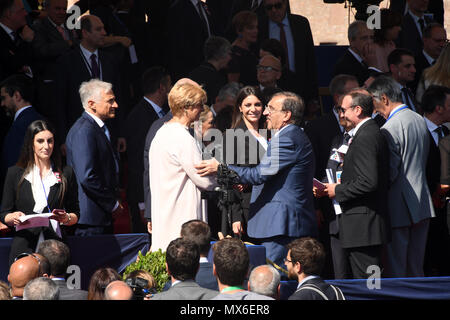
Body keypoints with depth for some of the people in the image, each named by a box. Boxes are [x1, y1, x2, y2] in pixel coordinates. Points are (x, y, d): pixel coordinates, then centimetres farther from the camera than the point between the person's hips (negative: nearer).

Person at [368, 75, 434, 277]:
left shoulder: (390, 129, -17)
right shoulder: (419, 121, 10)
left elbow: (390, 173, -17)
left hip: (399, 207, -8)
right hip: (422, 205, 8)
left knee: (395, 271, -3)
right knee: (416, 270, 13)